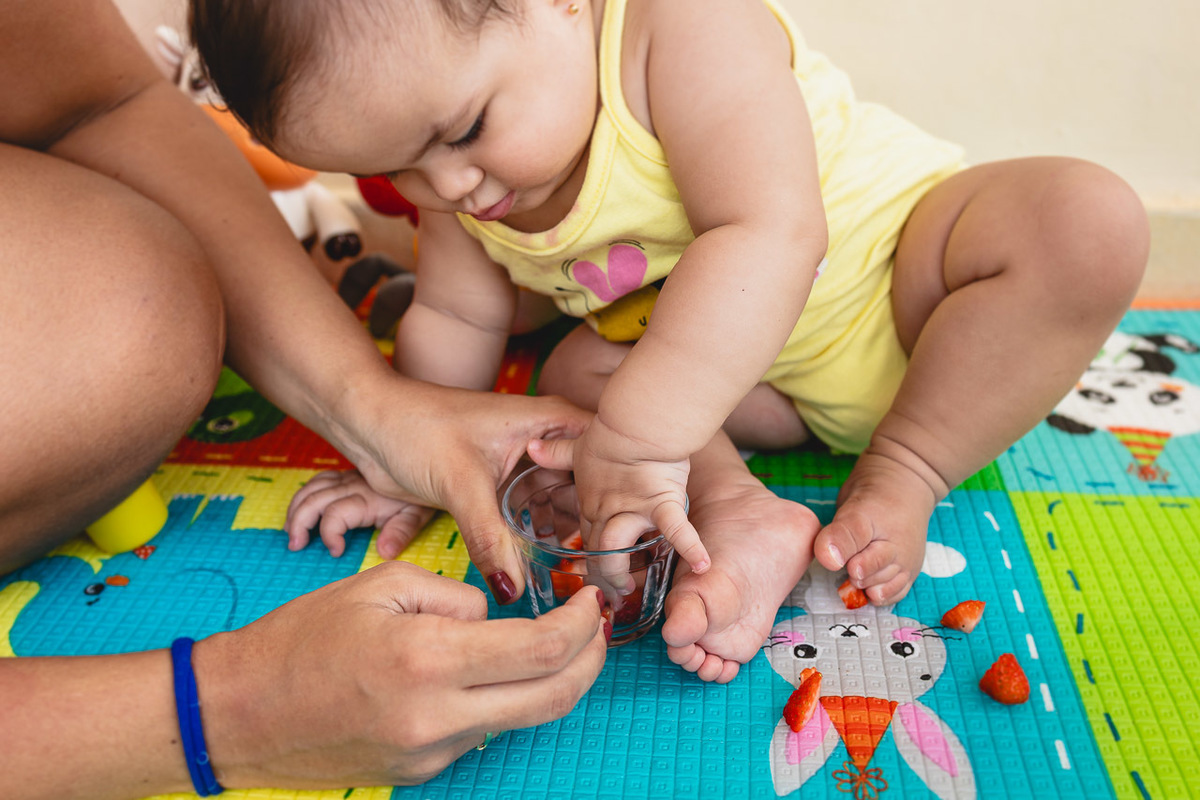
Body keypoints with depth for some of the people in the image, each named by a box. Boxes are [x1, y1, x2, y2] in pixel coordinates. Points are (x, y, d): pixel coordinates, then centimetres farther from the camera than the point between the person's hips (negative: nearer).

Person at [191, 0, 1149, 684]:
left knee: (1087, 222, -28)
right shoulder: (459, 177, -9)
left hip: (893, 276, -4)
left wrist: (641, 435, -45)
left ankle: (904, 472, -20)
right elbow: (453, 320, 2)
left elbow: (769, 239, -42)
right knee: (578, 368, -12)